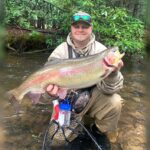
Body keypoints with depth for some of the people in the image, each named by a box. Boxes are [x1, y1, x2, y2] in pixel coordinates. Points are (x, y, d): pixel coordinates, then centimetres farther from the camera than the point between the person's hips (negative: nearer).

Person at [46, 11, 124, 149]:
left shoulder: (100, 50, -14)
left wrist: (113, 73, -44)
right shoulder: (61, 51, -11)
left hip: (93, 97, 0)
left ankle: (99, 133, 4)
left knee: (115, 102, -26)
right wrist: (51, 89, -39)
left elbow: (107, 89, -21)